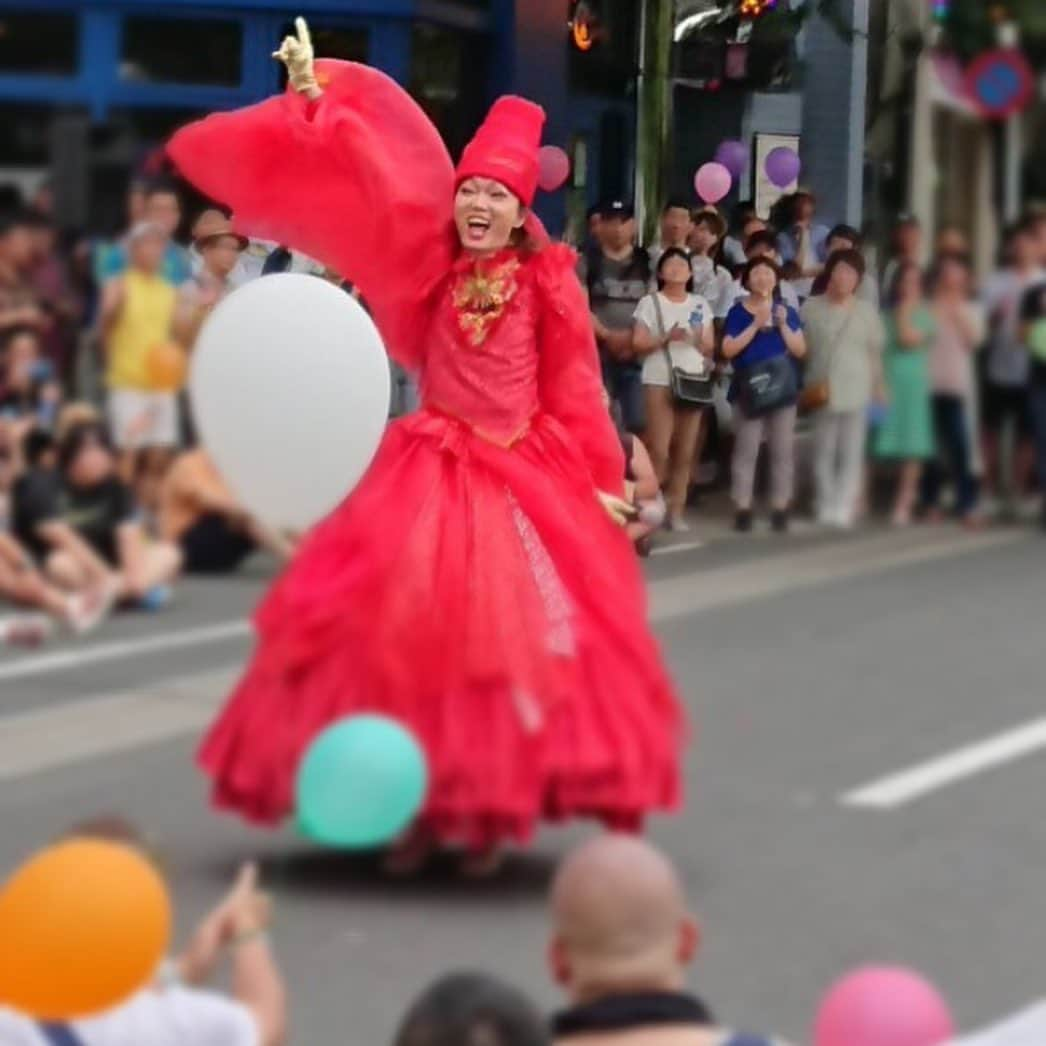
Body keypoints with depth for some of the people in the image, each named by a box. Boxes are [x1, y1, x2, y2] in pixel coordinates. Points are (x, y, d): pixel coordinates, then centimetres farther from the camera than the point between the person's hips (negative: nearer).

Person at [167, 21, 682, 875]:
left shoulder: (547, 283, 0)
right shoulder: (432, 269, 5)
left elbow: (574, 386, 3)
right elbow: (380, 179, -1)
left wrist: (602, 481, 2)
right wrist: (314, 92, -6)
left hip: (526, 477, -1)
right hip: (432, 472, 2)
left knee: (509, 634, -3)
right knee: (412, 627, -5)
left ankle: (490, 816, 5)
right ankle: (422, 807, 3)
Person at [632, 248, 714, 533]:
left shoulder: (701, 304, 14)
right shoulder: (650, 303, 2)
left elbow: (710, 347, 14)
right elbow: (638, 344, -4)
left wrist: (700, 341, -9)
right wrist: (665, 338, -19)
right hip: (660, 381, -4)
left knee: (685, 451, 1)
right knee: (659, 450, -12)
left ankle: (676, 510, 5)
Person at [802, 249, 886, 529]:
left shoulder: (866, 311, 8)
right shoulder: (811, 308, 3)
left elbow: (875, 353, 11)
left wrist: (879, 388, 8)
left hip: (855, 391, 1)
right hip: (821, 390, -1)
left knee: (851, 453, -3)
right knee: (823, 452, 3)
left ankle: (843, 508, -3)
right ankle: (826, 507, 9)